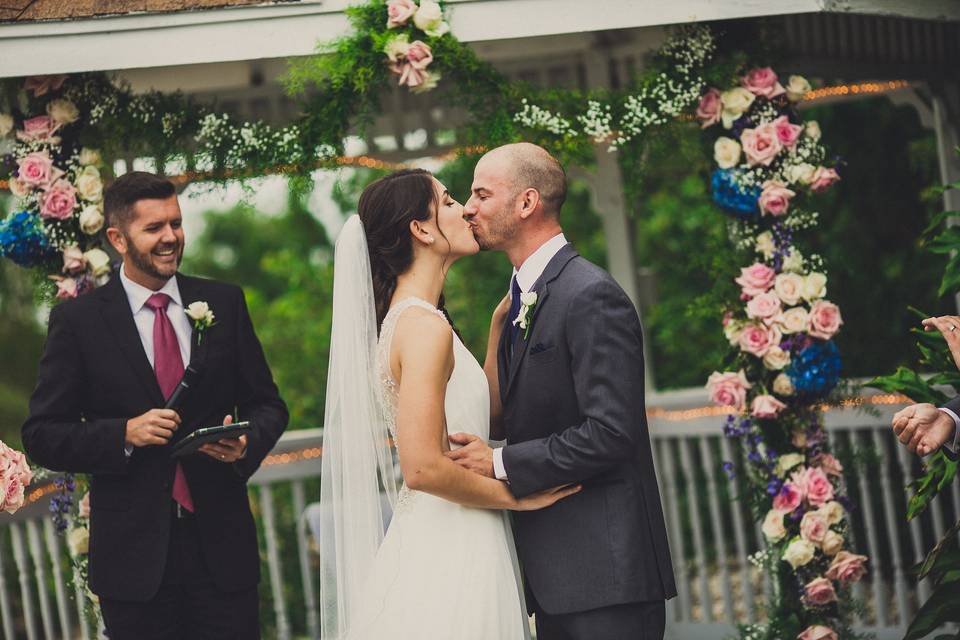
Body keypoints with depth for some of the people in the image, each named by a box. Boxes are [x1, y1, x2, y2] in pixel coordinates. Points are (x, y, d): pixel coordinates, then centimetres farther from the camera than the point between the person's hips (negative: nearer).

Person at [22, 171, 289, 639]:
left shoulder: (224, 303, 7)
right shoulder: (78, 320, -1)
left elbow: (267, 404, 12)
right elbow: (42, 435, -2)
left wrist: (246, 443, -10)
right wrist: (124, 435, -17)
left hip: (221, 547, 2)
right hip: (135, 557, -2)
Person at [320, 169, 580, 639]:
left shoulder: (402, 319, 13)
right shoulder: (425, 326, -17)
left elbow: (480, 416, 20)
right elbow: (422, 467, -24)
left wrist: (500, 326, 16)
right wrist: (514, 495, -11)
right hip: (450, 553, -10)